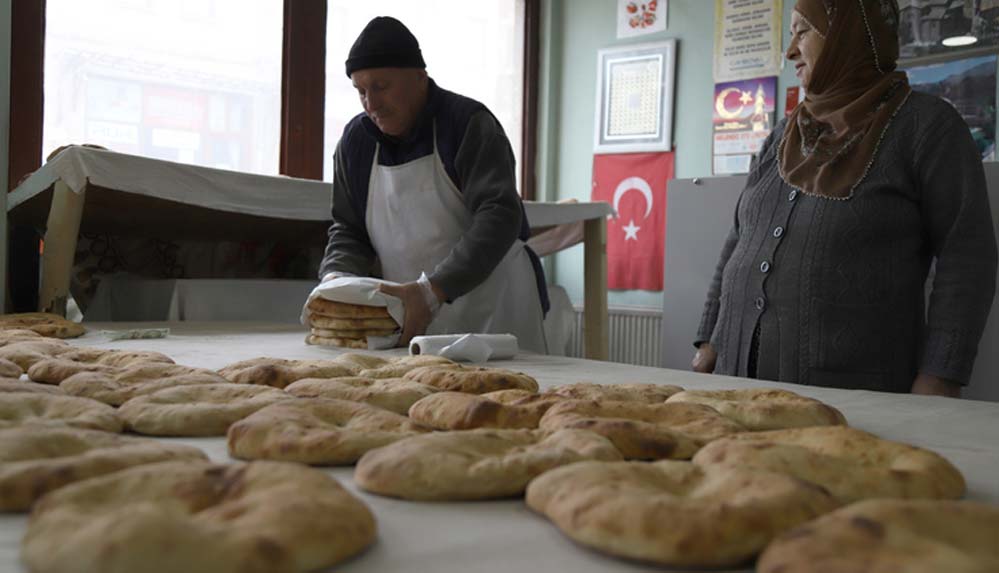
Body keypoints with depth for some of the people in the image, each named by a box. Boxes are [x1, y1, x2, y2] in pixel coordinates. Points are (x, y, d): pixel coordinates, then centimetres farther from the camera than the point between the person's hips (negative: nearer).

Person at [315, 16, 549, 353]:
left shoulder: (468, 123, -11)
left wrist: (434, 289, -31)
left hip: (493, 312, -4)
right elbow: (347, 228, 12)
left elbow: (499, 215, -21)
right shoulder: (356, 140, 5)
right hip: (412, 319, 4)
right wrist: (335, 278, -10)